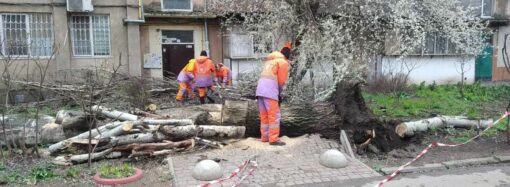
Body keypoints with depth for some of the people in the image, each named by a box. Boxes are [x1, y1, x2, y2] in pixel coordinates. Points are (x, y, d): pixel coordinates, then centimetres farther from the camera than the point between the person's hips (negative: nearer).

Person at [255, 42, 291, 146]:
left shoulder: (270, 60, 28)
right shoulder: (283, 62, 4)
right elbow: (281, 81, -2)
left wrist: (277, 92, 15)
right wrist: (279, 92, 16)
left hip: (260, 87, 8)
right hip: (270, 90, -8)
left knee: (264, 115, 13)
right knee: (274, 115, -6)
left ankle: (265, 137, 18)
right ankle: (274, 139, -8)